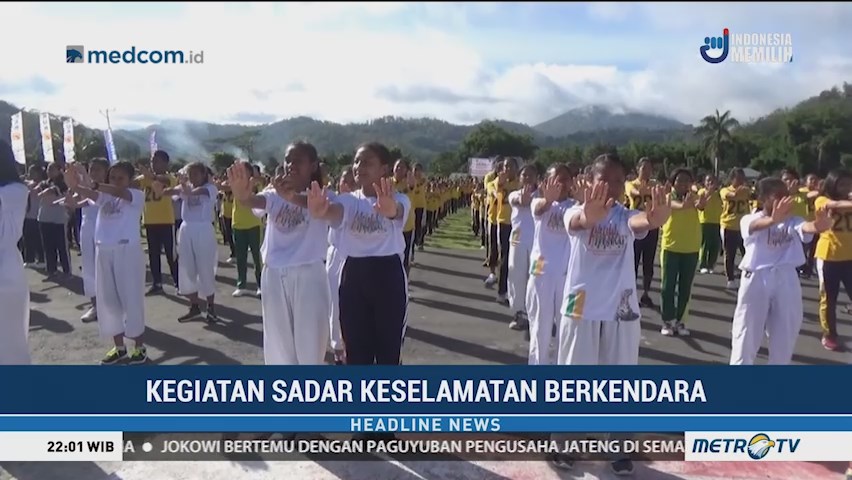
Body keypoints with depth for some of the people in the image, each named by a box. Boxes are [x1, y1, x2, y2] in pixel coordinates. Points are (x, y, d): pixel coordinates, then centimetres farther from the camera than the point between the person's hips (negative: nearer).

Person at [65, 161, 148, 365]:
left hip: (128, 250, -6)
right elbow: (87, 194, -10)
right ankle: (119, 347, 23)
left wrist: (92, 185, -39)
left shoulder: (137, 195, -3)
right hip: (103, 251, 6)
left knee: (131, 298, 1)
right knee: (108, 299, 11)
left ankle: (139, 346, 14)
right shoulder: (104, 196, 10)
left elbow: (119, 192, -24)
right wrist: (74, 184, -33)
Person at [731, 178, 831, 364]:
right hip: (756, 278, -2)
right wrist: (773, 219, -53)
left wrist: (818, 225, -47)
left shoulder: (791, 221, 3)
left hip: (786, 280, 3)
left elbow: (805, 227, -21)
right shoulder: (749, 219, -3)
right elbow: (755, 226, -29)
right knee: (747, 333, 4)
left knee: (785, 333, 11)